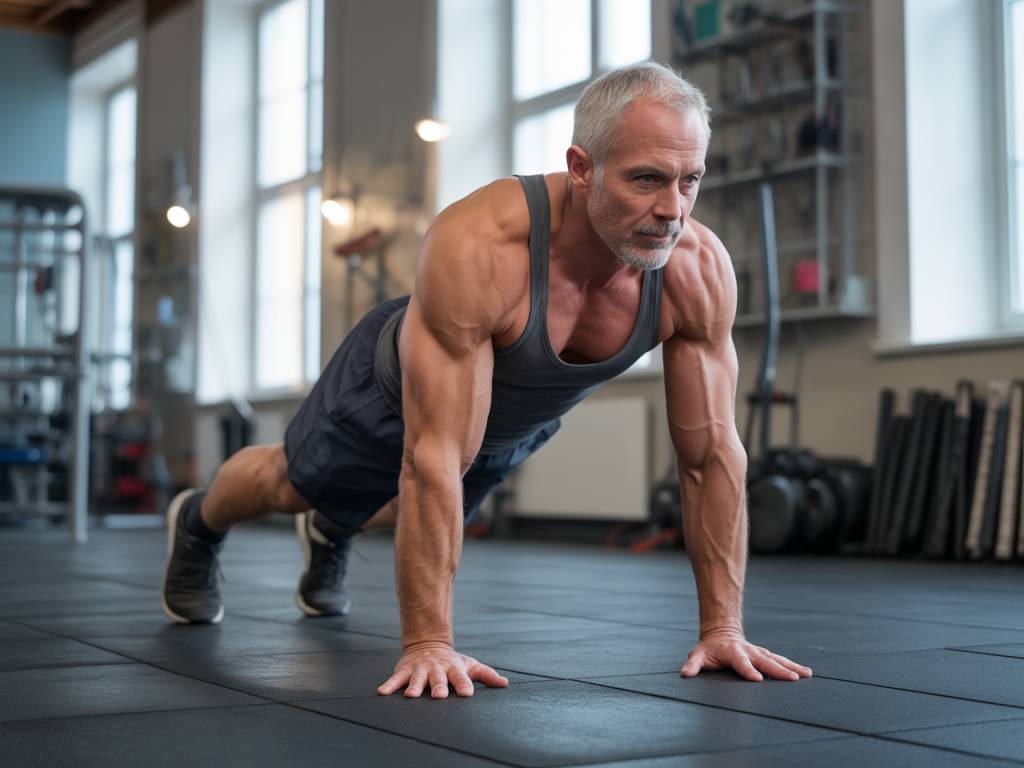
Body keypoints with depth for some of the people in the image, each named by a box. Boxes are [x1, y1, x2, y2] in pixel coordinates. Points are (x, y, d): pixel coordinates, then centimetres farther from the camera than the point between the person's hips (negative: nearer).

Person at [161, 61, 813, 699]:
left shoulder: (700, 269, -34)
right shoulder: (477, 248, -47)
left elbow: (713, 451, -25)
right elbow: (434, 458, -45)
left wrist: (723, 626, -25)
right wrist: (427, 641, -44)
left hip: (523, 421, 5)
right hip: (395, 390, -4)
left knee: (444, 511, 33)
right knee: (288, 485, 24)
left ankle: (332, 533, 67)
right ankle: (197, 526, 59)